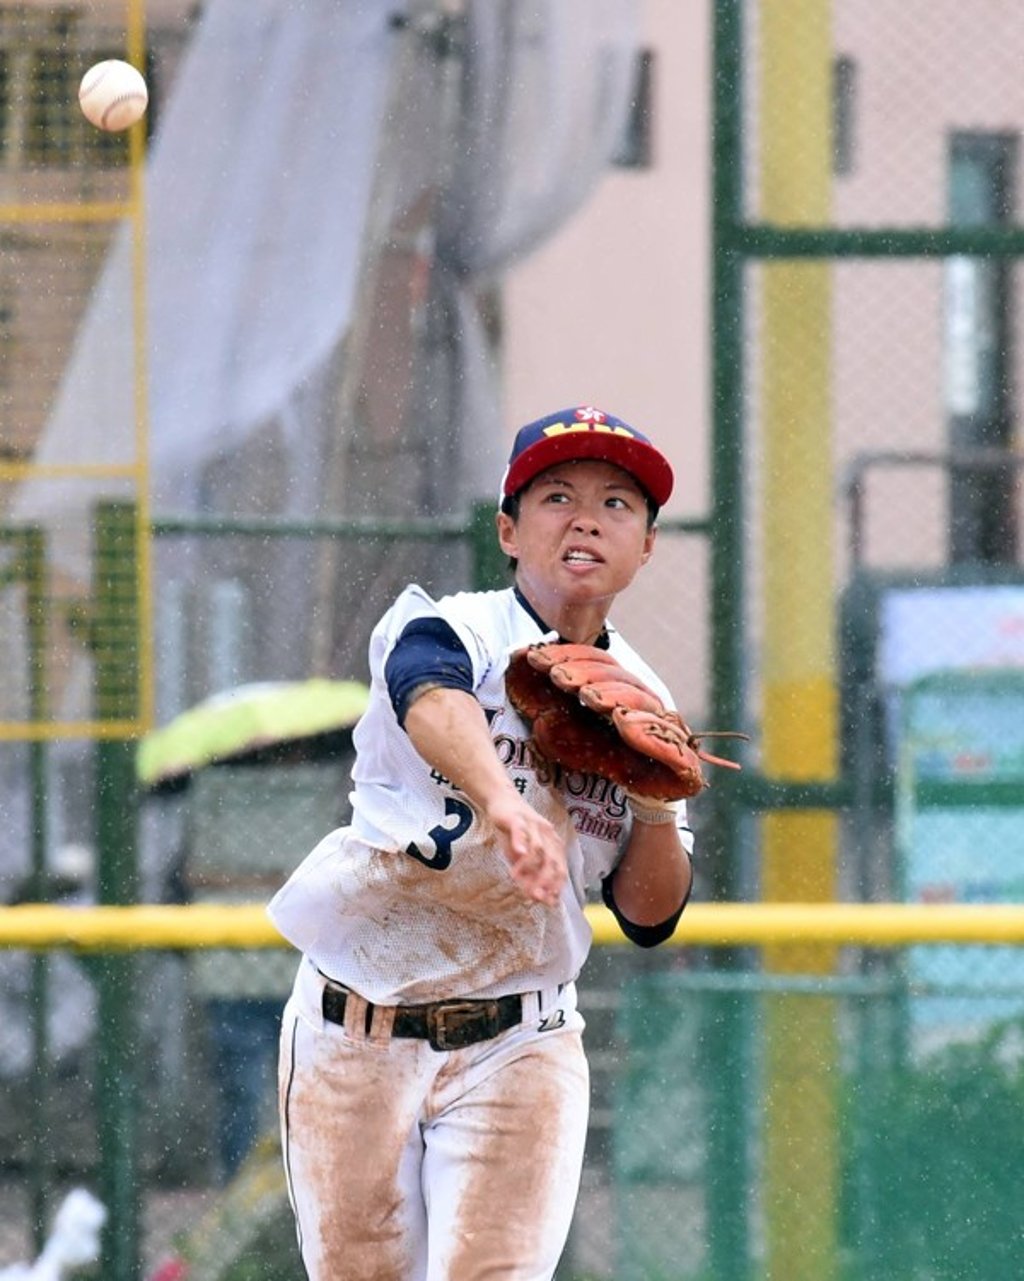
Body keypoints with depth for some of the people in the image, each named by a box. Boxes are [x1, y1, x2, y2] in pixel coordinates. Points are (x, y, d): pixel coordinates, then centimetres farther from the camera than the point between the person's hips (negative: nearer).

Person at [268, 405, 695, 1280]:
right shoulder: (446, 631, -9)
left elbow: (650, 918, 7)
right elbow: (435, 700, -35)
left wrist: (661, 804, -13)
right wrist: (500, 802, -56)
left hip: (519, 1050, 2)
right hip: (357, 1036, -2)